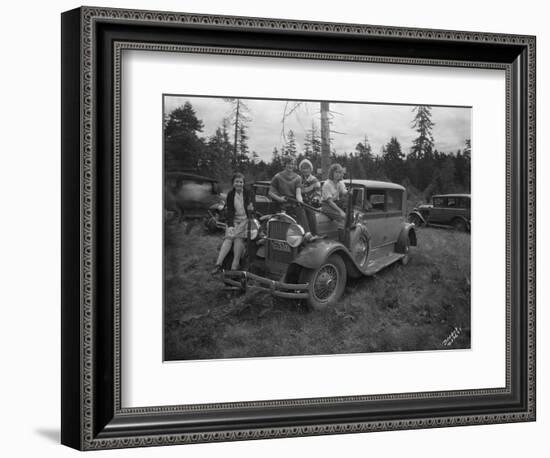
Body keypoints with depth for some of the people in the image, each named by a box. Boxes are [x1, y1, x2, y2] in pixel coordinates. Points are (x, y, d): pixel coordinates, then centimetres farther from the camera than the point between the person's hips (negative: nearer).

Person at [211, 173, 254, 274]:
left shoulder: (249, 193, 2)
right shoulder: (230, 194, 7)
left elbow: (252, 209, -1)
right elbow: (229, 211, 3)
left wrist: (251, 209, -27)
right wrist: (230, 225, -11)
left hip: (246, 220, -2)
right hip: (234, 220, 2)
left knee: (238, 237, -26)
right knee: (228, 237, -21)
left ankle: (234, 267, -29)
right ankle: (218, 264, -29)